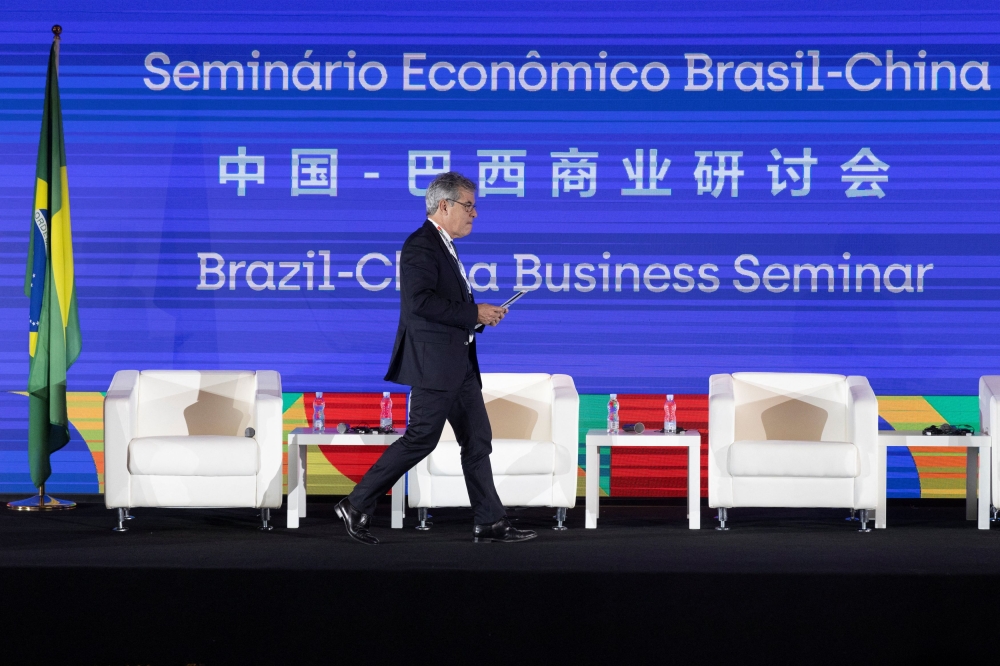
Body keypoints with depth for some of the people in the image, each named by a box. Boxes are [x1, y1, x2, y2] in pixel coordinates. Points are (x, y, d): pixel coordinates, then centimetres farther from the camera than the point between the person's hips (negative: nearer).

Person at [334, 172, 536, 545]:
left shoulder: (443, 246, 18)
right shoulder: (421, 245, -14)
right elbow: (420, 301, -25)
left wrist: (479, 316, 8)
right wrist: (474, 314, -19)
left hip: (458, 365, 10)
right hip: (434, 363, -10)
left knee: (477, 440, 8)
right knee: (421, 439, -7)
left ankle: (490, 523, 10)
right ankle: (357, 507, 2)